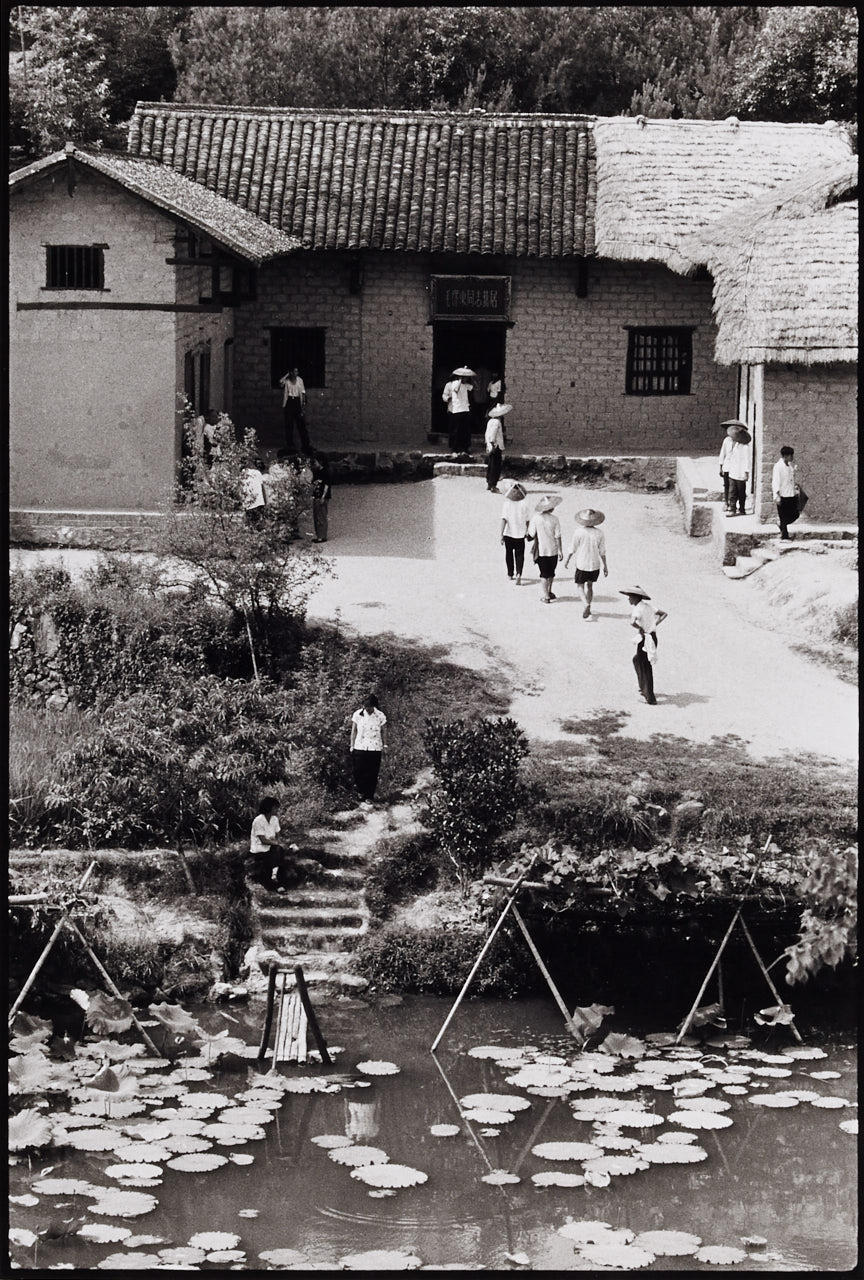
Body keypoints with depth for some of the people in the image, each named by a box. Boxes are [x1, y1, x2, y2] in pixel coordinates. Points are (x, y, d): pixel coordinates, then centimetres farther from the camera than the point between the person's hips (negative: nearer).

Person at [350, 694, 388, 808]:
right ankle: (363, 793, 22)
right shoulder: (357, 715, -2)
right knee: (358, 773, -1)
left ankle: (368, 798, 10)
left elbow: (384, 731, 9)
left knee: (372, 775, 1)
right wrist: (352, 746, 5)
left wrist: (385, 745, 9)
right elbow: (353, 731, 5)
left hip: (375, 749, 0)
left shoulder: (380, 716, -3)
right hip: (360, 748, 1)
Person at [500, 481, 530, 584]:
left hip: (508, 533, 0)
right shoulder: (524, 505, -7)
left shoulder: (507, 504, -11)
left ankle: (510, 574, 29)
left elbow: (504, 520, -15)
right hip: (520, 534, 0)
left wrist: (501, 535, -13)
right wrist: (527, 532, 17)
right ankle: (519, 574, -16)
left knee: (509, 553, 18)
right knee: (520, 555, 5)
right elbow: (527, 520, 0)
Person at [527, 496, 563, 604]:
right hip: (553, 550, 0)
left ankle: (546, 596, 12)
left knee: (545, 574, 11)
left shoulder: (535, 518, -11)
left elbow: (531, 535, -7)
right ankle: (549, 592, 33)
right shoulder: (554, 519, -11)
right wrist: (560, 550, -1)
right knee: (551, 573, 21)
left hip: (540, 551, 0)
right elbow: (558, 536, -8)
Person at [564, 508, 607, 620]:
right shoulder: (600, 533, -7)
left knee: (580, 586, 11)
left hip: (582, 564, -3)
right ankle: (588, 609, 26)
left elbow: (572, 549, -7)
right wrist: (605, 566, 7)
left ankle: (587, 604, -12)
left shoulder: (578, 532, -14)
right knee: (590, 586, 21)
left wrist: (567, 560, 9)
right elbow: (602, 552, -2)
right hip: (595, 565, 3)